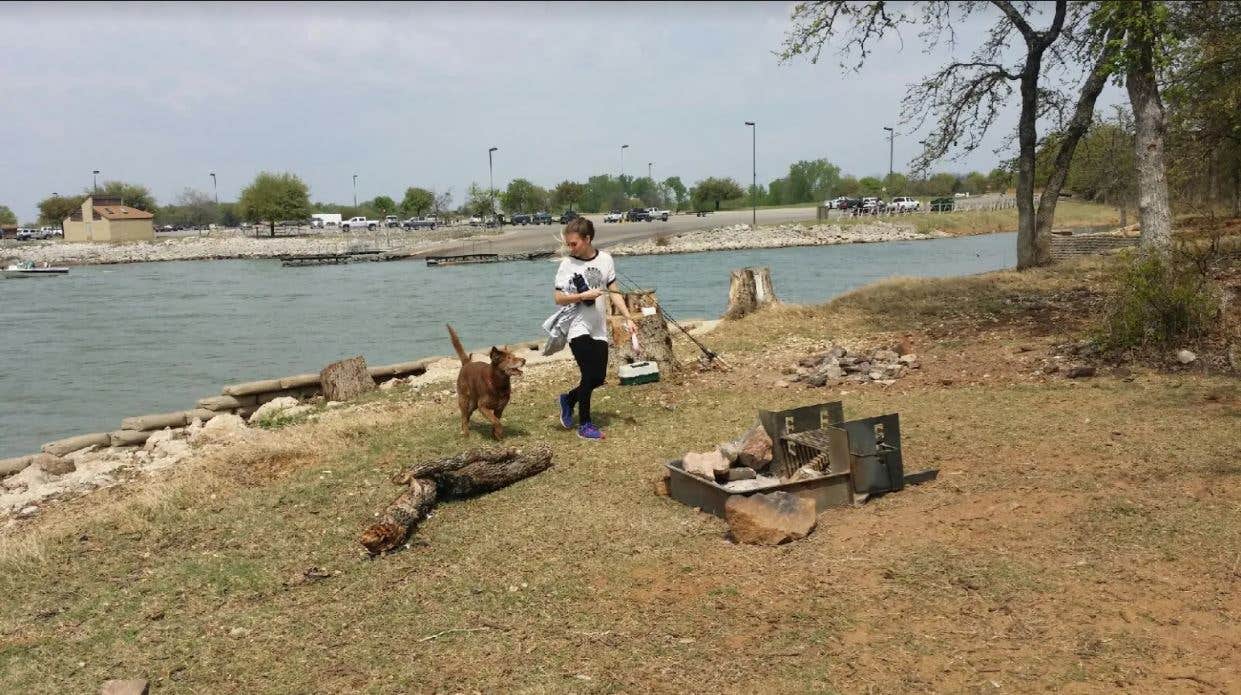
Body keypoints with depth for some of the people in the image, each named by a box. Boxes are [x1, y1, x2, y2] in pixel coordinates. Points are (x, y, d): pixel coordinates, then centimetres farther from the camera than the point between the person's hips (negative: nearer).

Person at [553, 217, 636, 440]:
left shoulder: (605, 259, 2)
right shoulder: (568, 264, -7)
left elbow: (614, 292, 7)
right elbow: (558, 298, -5)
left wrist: (628, 318, 0)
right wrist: (582, 296, -18)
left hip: (599, 330, 4)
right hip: (578, 329, -4)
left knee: (599, 378, 7)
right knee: (590, 376, -8)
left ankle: (568, 399, 33)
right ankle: (584, 424, 8)